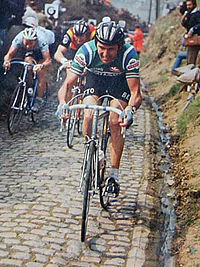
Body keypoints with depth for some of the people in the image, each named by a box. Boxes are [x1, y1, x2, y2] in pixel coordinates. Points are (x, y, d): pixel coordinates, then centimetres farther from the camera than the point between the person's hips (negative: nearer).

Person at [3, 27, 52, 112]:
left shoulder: (41, 40, -41)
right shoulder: (19, 38, -35)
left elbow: (48, 61, -45)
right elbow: (9, 54, -35)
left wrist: (41, 66, -65)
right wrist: (7, 60, -57)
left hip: (42, 55, -3)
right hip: (29, 53, 3)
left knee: (41, 73, -19)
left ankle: (39, 100, -9)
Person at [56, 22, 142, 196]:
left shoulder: (129, 55, -34)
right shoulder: (87, 51, -32)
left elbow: (136, 92, -35)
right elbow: (68, 84, -30)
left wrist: (130, 110, -56)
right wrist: (62, 103, -50)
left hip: (120, 83, -1)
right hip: (95, 80, 1)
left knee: (115, 122, -21)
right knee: (89, 116, -23)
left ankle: (115, 173, -9)